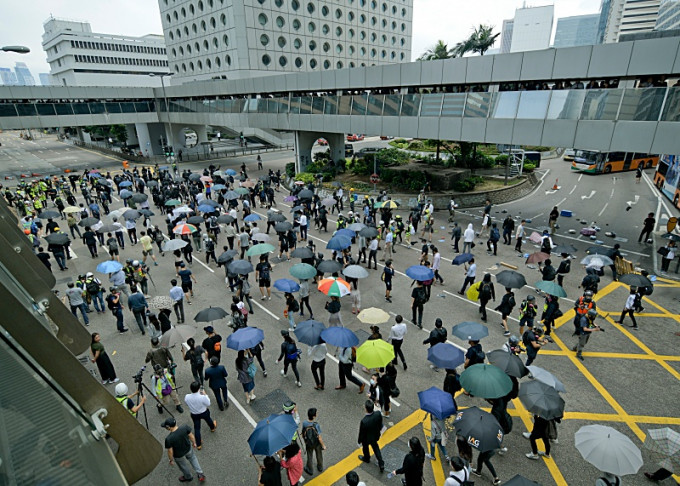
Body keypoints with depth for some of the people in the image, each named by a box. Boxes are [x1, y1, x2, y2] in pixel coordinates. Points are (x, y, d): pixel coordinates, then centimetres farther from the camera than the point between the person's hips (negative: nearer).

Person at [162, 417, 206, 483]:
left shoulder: (169, 439, -37)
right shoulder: (185, 427, -30)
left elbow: (170, 452, -22)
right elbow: (191, 436, -13)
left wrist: (171, 460, -2)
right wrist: (194, 443, 8)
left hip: (179, 456, -2)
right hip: (188, 449, 2)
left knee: (183, 466, 30)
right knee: (192, 458, 34)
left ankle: (188, 477, 59)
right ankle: (200, 474, 40)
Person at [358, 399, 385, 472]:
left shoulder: (364, 421, -45)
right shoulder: (378, 414, -32)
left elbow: (361, 433, -24)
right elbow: (380, 424, -9)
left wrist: (359, 440, -3)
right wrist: (379, 429, 14)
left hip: (366, 438, -3)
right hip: (375, 436, 3)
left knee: (365, 448, 30)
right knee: (375, 447, 32)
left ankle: (366, 458, 59)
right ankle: (381, 464, 40)